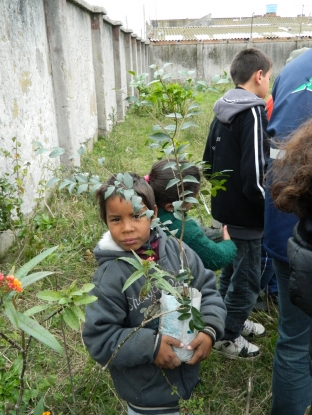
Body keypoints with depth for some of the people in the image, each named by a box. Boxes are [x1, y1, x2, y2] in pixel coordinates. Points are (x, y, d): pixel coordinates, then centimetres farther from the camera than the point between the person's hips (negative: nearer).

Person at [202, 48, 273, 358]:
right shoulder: (253, 113, -19)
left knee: (232, 269, 23)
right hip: (246, 213, -9)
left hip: (226, 207, 9)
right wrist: (270, 211, -13)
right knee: (247, 277, 6)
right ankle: (228, 336, 22)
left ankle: (232, 320, 41)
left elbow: (209, 162, 14)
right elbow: (254, 176, -26)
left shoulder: (223, 111, 8)